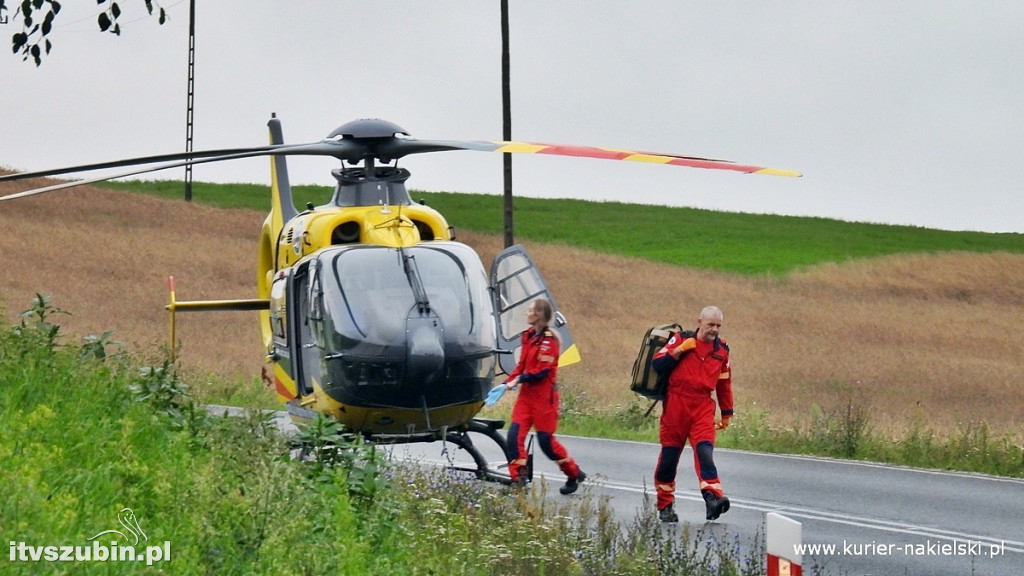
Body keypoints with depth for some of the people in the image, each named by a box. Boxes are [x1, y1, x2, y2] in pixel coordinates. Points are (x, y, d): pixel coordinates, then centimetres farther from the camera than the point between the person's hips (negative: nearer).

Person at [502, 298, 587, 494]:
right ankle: (518, 479, -4)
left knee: (545, 439, -2)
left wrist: (519, 380, -15)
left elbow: (542, 371, -18)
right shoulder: (527, 336, 10)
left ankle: (574, 475, 17)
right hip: (527, 393, 8)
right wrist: (508, 382, 2)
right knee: (515, 433, -6)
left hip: (544, 395, -8)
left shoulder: (549, 340, -13)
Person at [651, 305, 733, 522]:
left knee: (705, 451, -17)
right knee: (669, 455, 4)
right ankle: (664, 505, 16)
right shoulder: (681, 340, 1)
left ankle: (713, 498, -30)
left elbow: (724, 384, 19)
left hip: (703, 408, 2)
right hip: (676, 405, -2)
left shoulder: (721, 350, 11)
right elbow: (657, 364, -4)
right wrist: (679, 351, -16)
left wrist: (726, 413, 21)